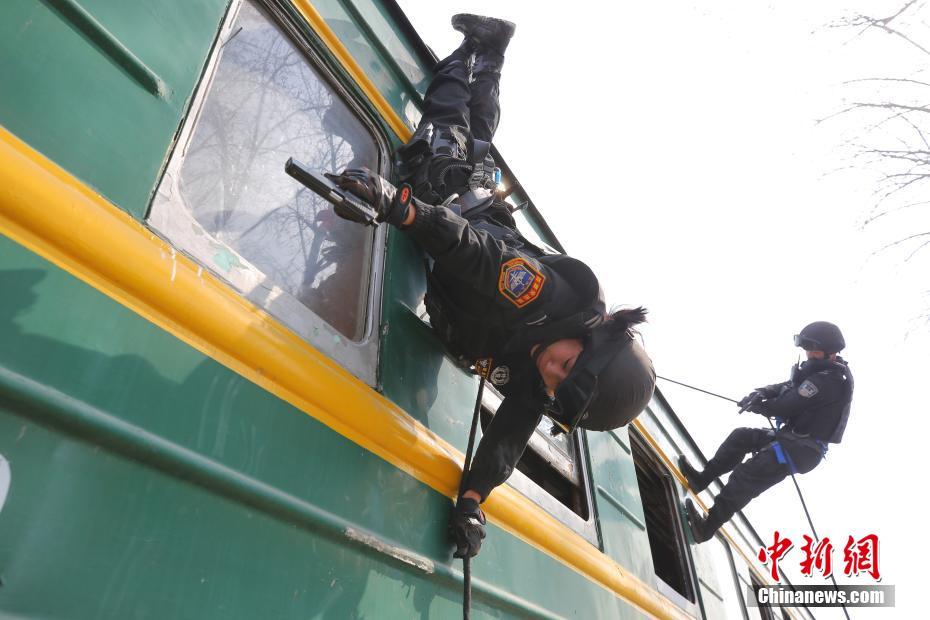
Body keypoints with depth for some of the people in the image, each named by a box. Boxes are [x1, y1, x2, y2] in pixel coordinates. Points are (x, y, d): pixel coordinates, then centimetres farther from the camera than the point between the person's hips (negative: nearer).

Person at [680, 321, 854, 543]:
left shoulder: (826, 381, -23)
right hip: (793, 437, 11)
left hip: (801, 450, -11)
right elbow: (789, 387, 10)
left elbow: (785, 407, -22)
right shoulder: (832, 370, 9)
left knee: (746, 474, -19)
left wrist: (755, 405, -5)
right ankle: (702, 479, 10)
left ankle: (709, 526, -18)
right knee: (740, 437, 9)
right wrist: (763, 392, -9)